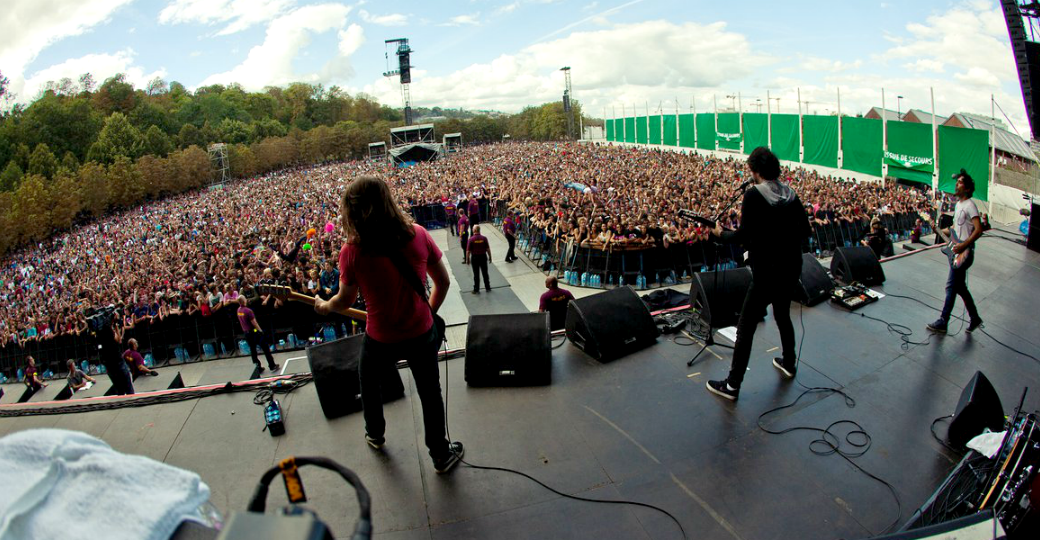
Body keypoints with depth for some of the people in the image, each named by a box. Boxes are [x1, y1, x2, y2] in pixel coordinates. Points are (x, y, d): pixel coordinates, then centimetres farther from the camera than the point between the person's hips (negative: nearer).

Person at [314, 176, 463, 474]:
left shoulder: (352, 250, -19)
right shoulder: (418, 234, -13)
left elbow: (345, 300, -6)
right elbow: (443, 282, -3)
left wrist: (323, 307, 16)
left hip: (380, 337, -1)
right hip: (421, 332, 1)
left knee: (368, 380, 32)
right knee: (430, 392, 21)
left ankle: (375, 434, 52)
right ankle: (441, 455, 35)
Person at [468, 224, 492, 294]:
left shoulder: (471, 239, -12)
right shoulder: (484, 238, -7)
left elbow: (468, 250, -10)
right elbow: (488, 249, -5)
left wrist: (468, 259, 2)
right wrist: (490, 257, 8)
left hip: (474, 257, -2)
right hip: (483, 257, 2)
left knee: (476, 274, 6)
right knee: (485, 273, 13)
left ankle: (476, 289, 13)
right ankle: (488, 288, 22)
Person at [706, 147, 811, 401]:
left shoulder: (753, 194, -16)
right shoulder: (790, 193, 5)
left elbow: (744, 236, -19)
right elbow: (805, 229, 10)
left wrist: (721, 233, -2)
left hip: (767, 271, -8)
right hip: (792, 267, 8)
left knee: (745, 327, -1)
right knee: (783, 315, 29)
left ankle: (732, 385, 5)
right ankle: (789, 363, 46)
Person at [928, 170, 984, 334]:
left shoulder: (970, 205, -14)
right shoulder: (958, 204, 14)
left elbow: (978, 230, -22)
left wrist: (963, 245, -26)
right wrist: (943, 231, 13)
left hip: (964, 253, -9)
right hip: (956, 251, 9)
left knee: (951, 286, -5)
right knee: (960, 287, 15)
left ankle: (942, 322, 1)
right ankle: (975, 318, 27)